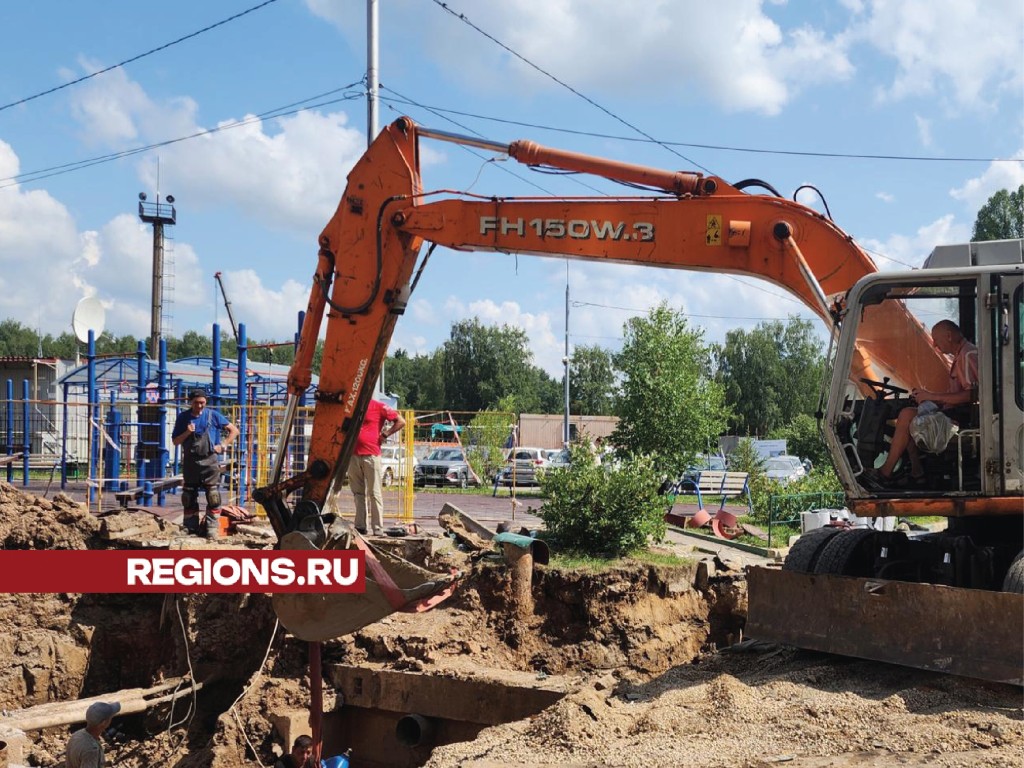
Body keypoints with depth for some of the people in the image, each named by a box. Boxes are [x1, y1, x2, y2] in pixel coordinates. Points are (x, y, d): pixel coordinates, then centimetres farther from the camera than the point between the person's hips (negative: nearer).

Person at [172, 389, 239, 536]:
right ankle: (191, 529, 15)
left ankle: (212, 529, -7)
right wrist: (187, 433, -10)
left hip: (209, 460, -2)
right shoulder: (183, 417, 6)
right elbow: (175, 441, 8)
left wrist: (223, 445, -4)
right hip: (190, 461, 3)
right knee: (189, 496, 6)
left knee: (213, 496, -9)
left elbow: (234, 430, 7)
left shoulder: (213, 415, 2)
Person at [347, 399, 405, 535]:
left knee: (374, 493, -4)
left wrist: (384, 435, -5)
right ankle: (360, 526, 11)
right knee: (358, 493, 8)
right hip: (353, 454, 5)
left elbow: (401, 422, -2)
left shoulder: (378, 407, -1)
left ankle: (378, 529, -4)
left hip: (371, 454, -5)